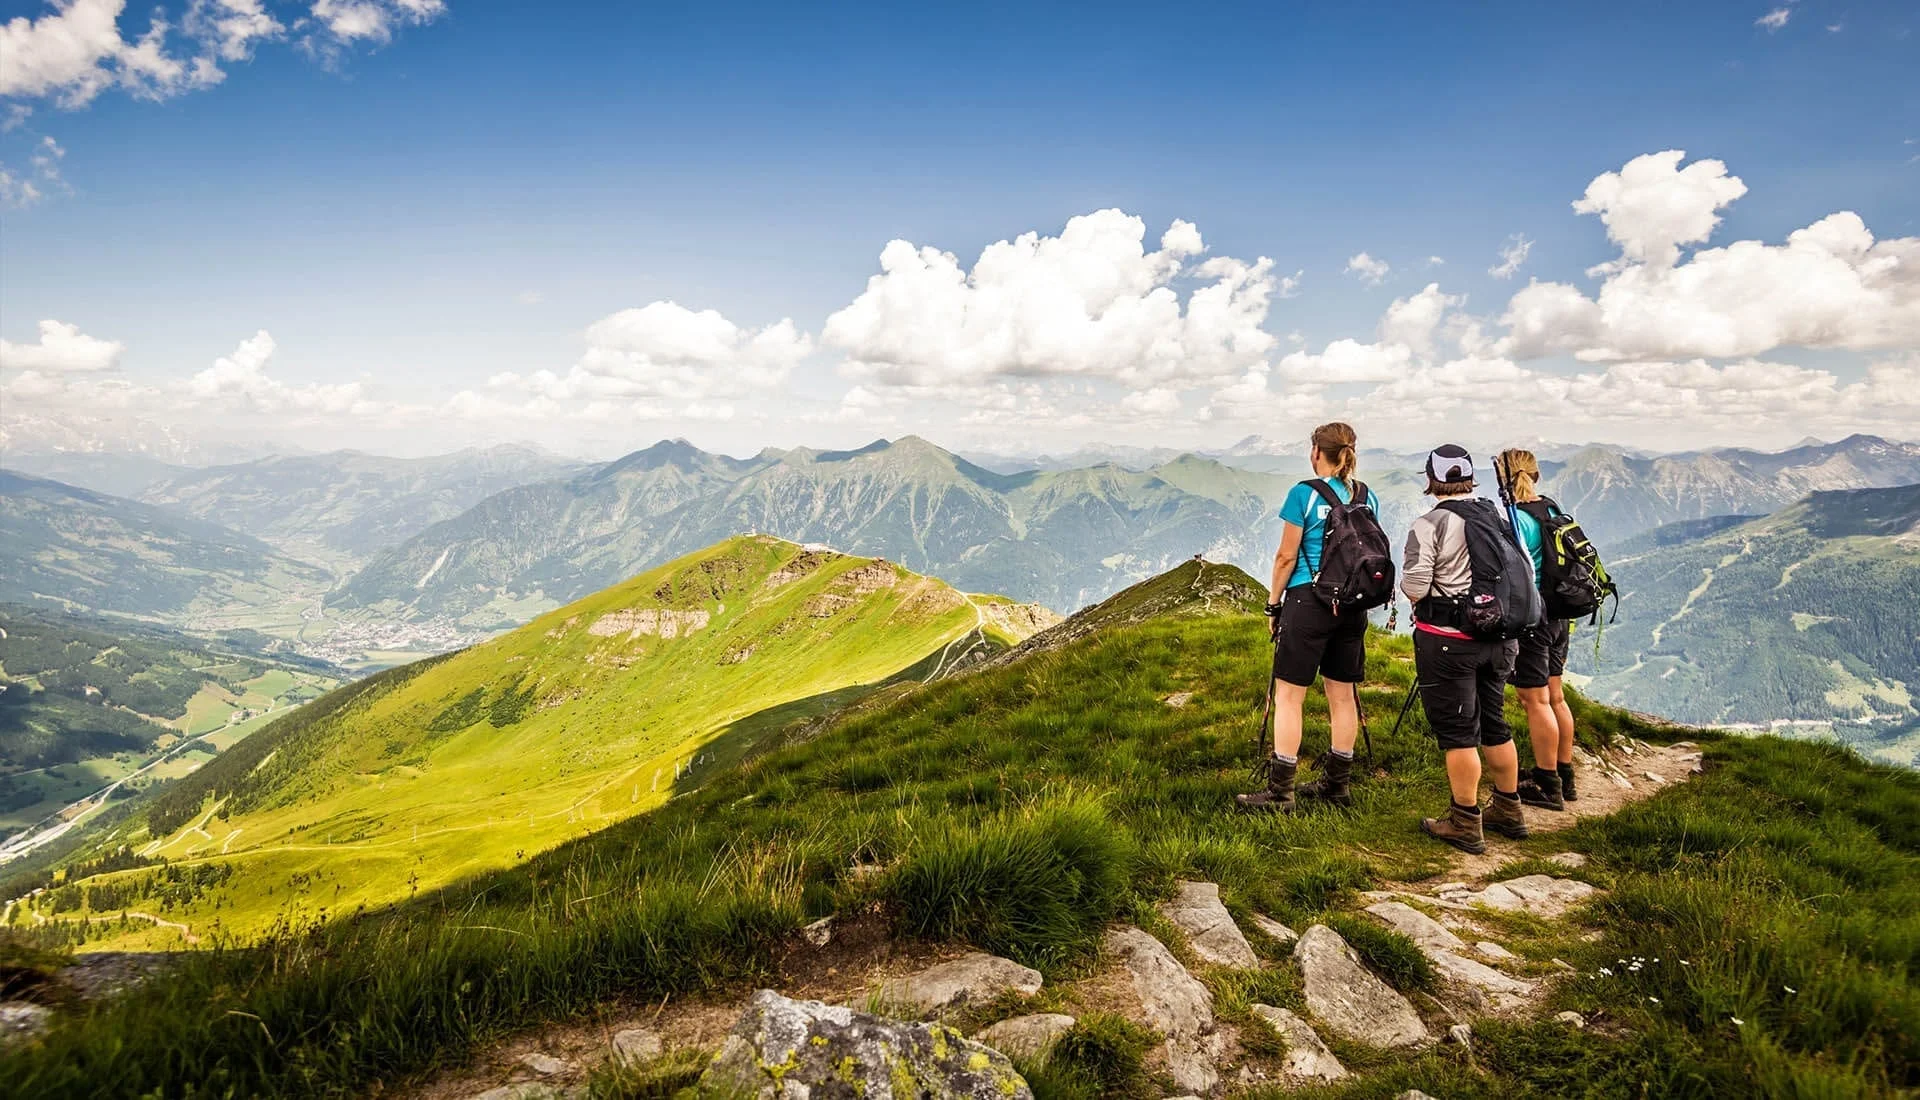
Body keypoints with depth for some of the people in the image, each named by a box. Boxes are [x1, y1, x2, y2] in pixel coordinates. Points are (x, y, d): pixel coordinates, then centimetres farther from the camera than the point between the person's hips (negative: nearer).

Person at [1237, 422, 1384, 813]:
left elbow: (1286, 556, -9)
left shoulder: (1304, 494, -10)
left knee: (1288, 696, -2)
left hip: (1308, 602, -6)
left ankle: (1280, 793, 0)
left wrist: (1273, 604, 0)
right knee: (1342, 694, 13)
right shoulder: (1367, 497, 8)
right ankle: (1338, 783, 22)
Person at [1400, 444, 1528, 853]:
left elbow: (1413, 589, -17)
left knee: (1457, 731, 1)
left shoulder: (1429, 526, -15)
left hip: (1447, 640, -6)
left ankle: (1465, 825, 8)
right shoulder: (1499, 517, 5)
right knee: (1494, 725, 18)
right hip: (1497, 637, 7)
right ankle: (1508, 811, 30)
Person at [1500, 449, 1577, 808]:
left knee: (1535, 700, -1)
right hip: (1559, 616, 9)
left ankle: (1547, 786, 5)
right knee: (1554, 696, 16)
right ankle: (1564, 776, 25)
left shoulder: (1516, 519, -17)